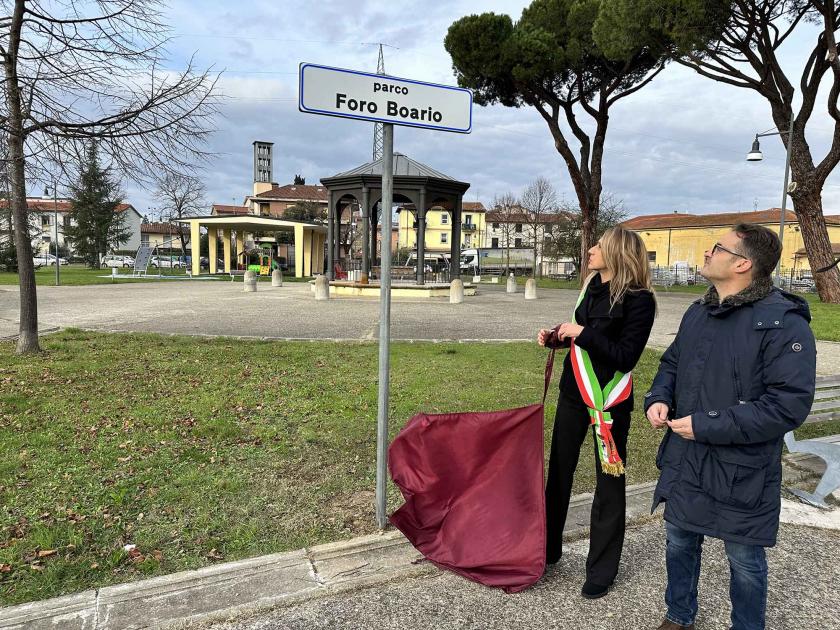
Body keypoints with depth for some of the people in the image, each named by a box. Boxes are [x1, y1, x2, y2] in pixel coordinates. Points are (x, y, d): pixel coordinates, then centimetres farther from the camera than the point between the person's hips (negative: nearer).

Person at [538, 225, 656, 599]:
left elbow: (626, 356, -20)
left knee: (609, 482, 7)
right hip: (572, 389, 7)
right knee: (559, 469, 15)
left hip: (608, 398, -7)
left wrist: (582, 332, -21)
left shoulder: (639, 299, -15)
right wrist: (555, 337, 0)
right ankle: (548, 548, 33)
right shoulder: (593, 286, 6)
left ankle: (601, 570, 24)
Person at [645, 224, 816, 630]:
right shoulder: (697, 312, 5)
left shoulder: (783, 323, -19)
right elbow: (671, 364, 17)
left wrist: (707, 426, -24)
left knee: (745, 560, 16)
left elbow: (789, 404, -25)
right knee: (679, 543, 22)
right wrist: (658, 398, -4)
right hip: (683, 460, 7)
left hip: (742, 472, -6)